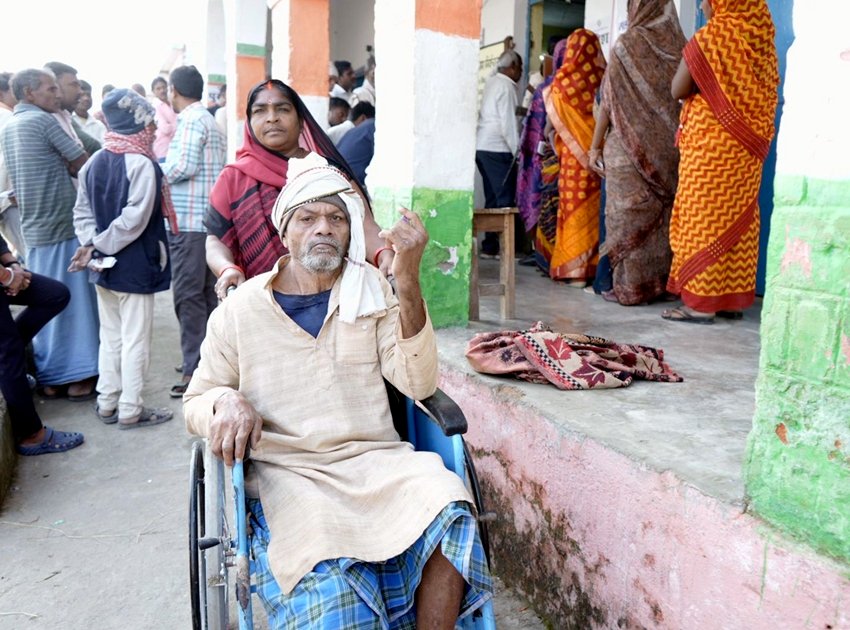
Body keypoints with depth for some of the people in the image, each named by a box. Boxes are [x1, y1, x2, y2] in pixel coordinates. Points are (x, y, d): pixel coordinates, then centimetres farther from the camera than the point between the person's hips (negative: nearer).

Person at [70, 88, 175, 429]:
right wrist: (100, 245, -14)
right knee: (135, 339, 3)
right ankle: (130, 410, 11)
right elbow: (135, 219, -23)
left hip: (104, 268, 7)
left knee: (110, 336, 17)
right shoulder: (142, 164, -17)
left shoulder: (94, 162, 5)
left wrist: (91, 244, -4)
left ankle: (107, 403, 26)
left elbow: (82, 211, 4)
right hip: (135, 267, -7)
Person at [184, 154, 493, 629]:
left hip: (376, 460, 2)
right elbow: (195, 403, 15)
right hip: (288, 474, -1)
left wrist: (409, 285, -16)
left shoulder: (373, 292, 9)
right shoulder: (238, 310, 7)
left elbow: (418, 384, -4)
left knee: (447, 506, -29)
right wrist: (225, 401, -10)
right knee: (328, 569, -33)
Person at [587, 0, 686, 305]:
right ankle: (659, 282, 14)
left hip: (629, 146, -5)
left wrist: (595, 146, 0)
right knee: (661, 215, 10)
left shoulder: (627, 43, -5)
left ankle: (629, 286, 2)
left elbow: (608, 100, -4)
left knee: (628, 216, 0)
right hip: (668, 146, 5)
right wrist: (672, 138, 14)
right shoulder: (678, 45, 7)